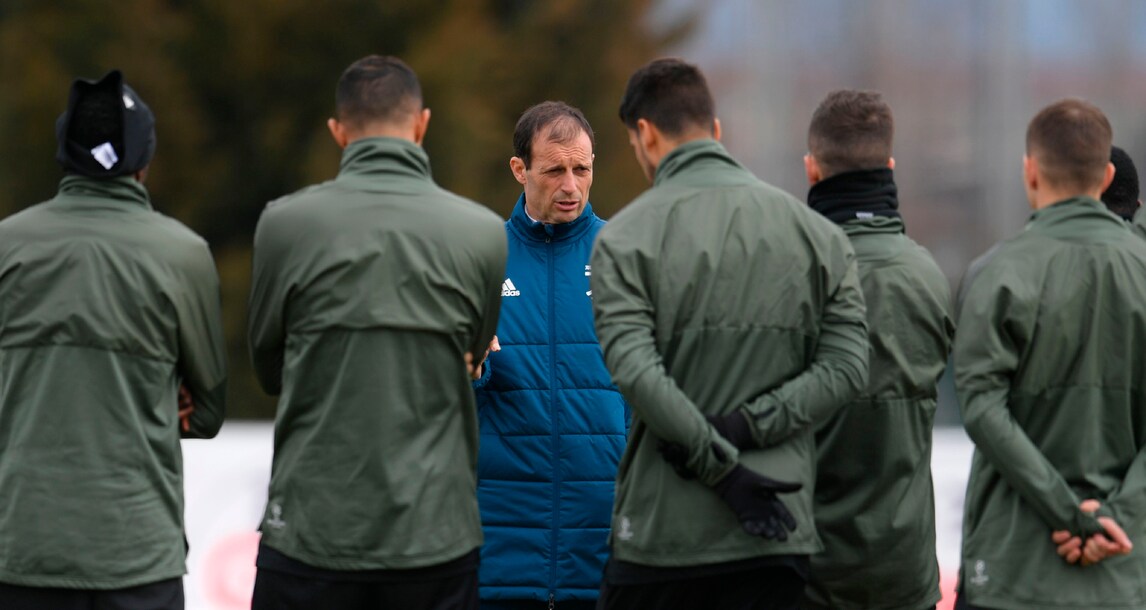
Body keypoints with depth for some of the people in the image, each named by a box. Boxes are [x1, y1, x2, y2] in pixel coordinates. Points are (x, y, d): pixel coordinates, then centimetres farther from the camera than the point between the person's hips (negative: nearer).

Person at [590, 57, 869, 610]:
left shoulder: (625, 238, -3)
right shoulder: (817, 233, 8)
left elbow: (637, 373, -16)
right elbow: (846, 367, 0)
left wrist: (724, 466, -12)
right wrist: (747, 426, -7)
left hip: (661, 529, -3)